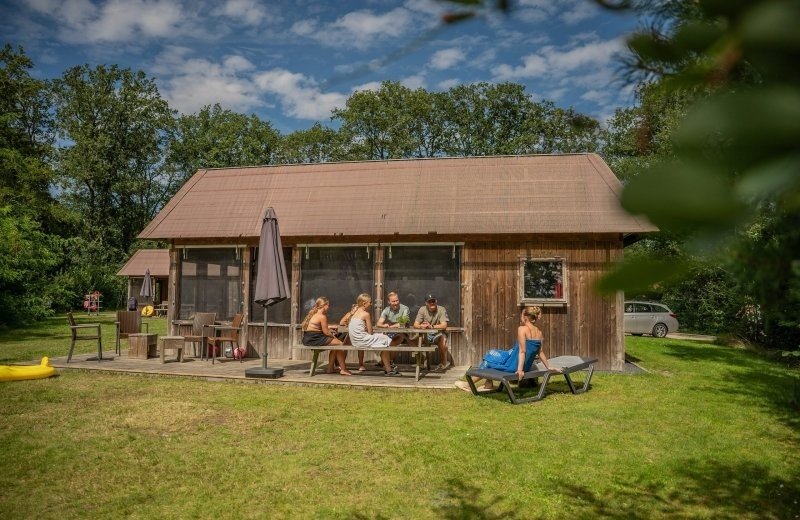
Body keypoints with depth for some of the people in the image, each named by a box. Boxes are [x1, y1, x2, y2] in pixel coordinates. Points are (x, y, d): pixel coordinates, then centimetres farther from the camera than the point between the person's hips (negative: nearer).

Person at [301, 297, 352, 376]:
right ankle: (343, 369, 0)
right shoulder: (322, 316, -14)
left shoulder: (312, 314, 15)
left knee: (335, 345, 21)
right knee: (339, 344, -4)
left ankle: (330, 368, 23)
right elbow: (326, 332, -11)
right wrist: (333, 336, 6)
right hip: (314, 339, -10)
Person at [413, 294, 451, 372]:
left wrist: (431, 326, -37)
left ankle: (443, 363, -13)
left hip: (438, 333, -2)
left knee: (442, 338, -35)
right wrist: (421, 326, -34)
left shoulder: (441, 309, -9)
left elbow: (444, 325, -21)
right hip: (426, 335, 2)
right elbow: (415, 325, -9)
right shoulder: (422, 310, -3)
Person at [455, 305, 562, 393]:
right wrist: (549, 367, 20)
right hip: (527, 365, 8)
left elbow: (522, 351, -23)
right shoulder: (538, 332, 4)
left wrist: (520, 369, -25)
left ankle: (469, 384, 21)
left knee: (488, 359, 12)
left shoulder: (522, 329, -17)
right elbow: (540, 352, 10)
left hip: (515, 364, -8)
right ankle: (489, 385, 25)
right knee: (493, 354, 23)